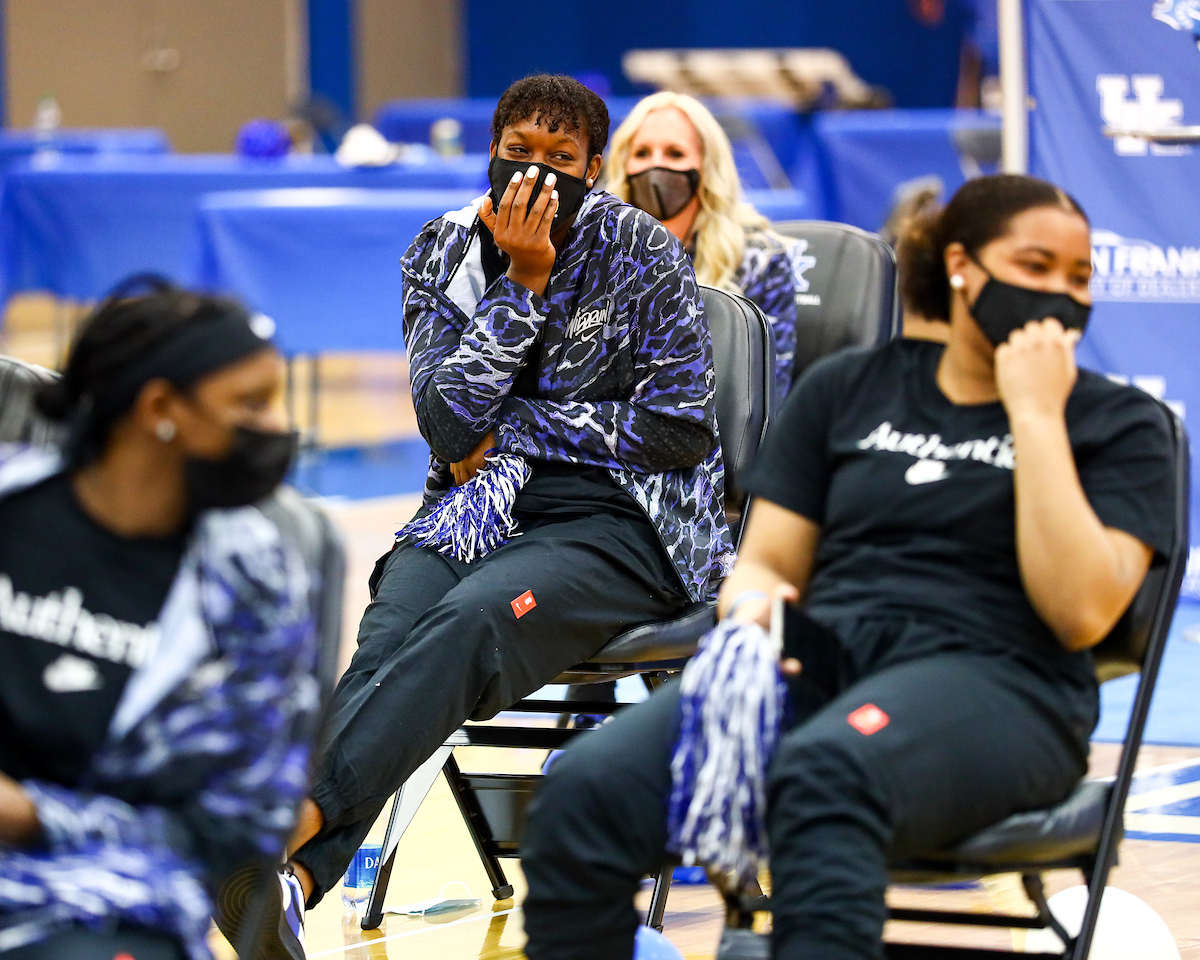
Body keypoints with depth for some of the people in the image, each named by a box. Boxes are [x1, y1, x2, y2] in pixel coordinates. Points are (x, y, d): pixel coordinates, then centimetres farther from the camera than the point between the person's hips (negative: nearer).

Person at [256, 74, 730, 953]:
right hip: (475, 511, 3)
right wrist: (523, 281, -11)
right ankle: (293, 880, -56)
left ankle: (293, 822, -58)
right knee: (391, 630, -32)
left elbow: (679, 428, -4)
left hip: (618, 519, -3)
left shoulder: (643, 255, -1)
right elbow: (448, 415, -3)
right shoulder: (446, 252, 9)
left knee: (469, 619, -36)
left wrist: (511, 427, -4)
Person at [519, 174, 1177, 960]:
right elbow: (769, 561, 20)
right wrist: (751, 609, -5)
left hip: (997, 685, -3)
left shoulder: (1121, 424, 11)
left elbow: (1081, 613, -5)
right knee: (586, 791, -28)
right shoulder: (849, 387, 20)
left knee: (826, 773, -42)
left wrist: (1035, 415, -5)